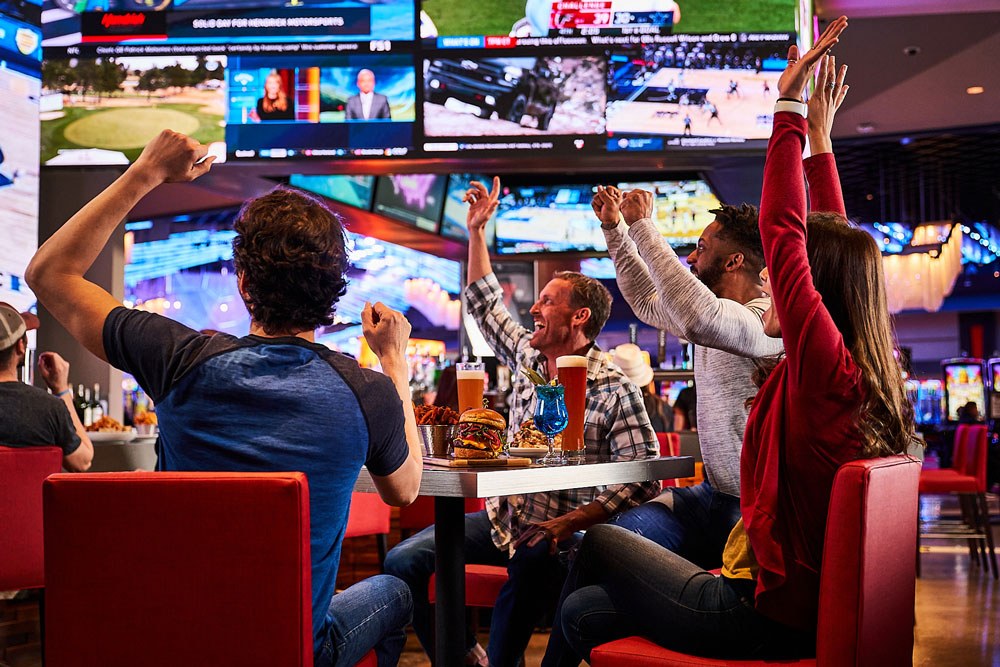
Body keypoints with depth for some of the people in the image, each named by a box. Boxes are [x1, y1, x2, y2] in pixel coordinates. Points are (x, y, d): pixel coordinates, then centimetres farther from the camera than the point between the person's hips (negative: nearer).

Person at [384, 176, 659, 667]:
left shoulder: (615, 391, -13)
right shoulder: (527, 356, 7)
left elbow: (645, 478, -17)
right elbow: (485, 305, 22)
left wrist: (571, 523, -24)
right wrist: (476, 230, 17)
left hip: (558, 533, -6)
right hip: (502, 517, 7)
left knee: (529, 575, -41)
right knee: (403, 561, -11)